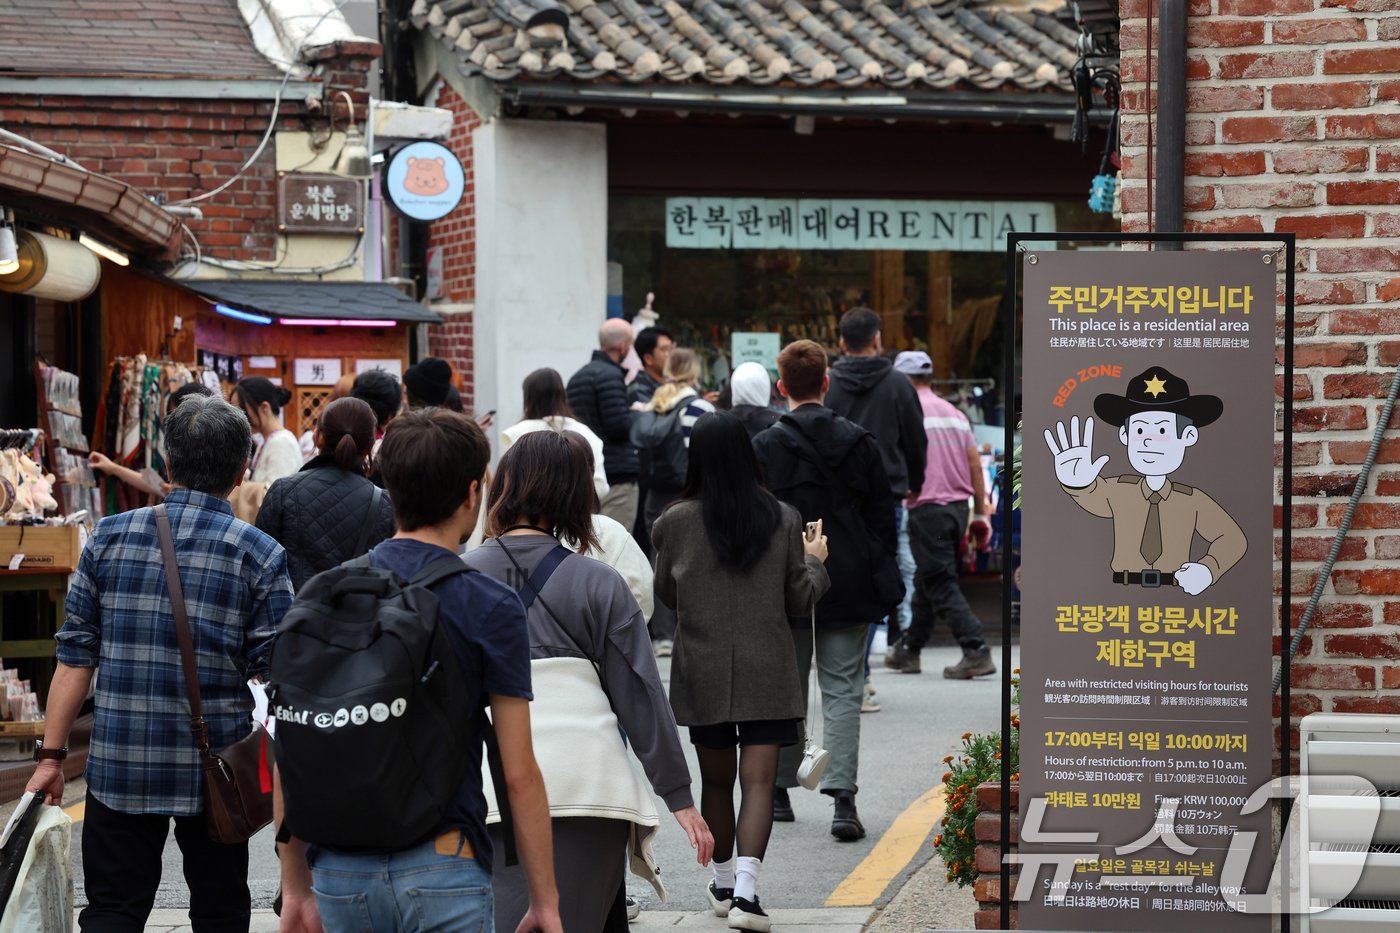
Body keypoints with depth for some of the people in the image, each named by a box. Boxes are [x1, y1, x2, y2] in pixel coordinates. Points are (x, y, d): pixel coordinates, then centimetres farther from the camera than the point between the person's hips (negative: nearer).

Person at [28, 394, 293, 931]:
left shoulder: (109, 538, 0)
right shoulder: (260, 555, -6)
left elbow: (76, 656, 1)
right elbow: (275, 674, -7)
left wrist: (51, 755, 6)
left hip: (119, 767, 1)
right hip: (217, 769, -1)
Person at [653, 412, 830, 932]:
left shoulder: (676, 523, -7)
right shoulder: (782, 521, -5)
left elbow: (665, 595, 8)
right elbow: (800, 601, 4)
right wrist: (814, 561, 22)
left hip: (703, 673, 1)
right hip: (767, 674, -1)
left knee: (715, 780, 15)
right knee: (758, 781, -3)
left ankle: (724, 883, 30)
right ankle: (745, 891, -18)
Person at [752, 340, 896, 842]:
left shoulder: (765, 447, -8)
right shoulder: (860, 442, 1)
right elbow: (883, 516, 5)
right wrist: (879, 580, 13)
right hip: (848, 587, 2)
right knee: (842, 691, 2)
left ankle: (778, 791, 22)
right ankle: (843, 797, -10)